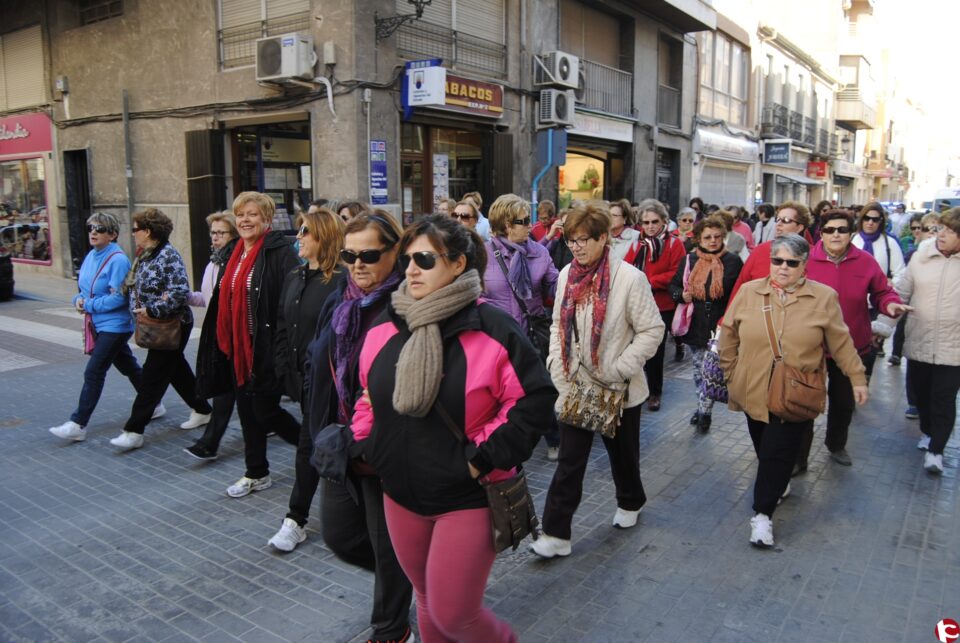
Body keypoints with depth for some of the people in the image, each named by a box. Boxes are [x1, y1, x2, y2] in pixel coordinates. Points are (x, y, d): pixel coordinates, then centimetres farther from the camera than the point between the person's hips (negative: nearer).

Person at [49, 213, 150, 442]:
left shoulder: (117, 260, -17)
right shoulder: (90, 256, 9)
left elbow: (118, 297, -21)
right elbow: (83, 286, 18)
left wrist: (88, 305, -15)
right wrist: (79, 299, -4)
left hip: (115, 324, -9)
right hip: (100, 323, 9)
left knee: (93, 373, -7)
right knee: (128, 366, 18)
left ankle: (78, 425, -1)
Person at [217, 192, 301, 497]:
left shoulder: (280, 253, -14)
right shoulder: (237, 254, 12)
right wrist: (227, 342, 18)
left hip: (268, 347, -8)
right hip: (241, 347, 8)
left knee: (264, 411, -1)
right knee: (247, 410, 14)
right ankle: (256, 474, 28)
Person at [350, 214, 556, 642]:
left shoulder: (491, 328, -16)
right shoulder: (386, 327, 1)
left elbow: (536, 397, -14)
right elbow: (370, 397, 14)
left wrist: (486, 455, -17)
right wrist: (366, 445, 3)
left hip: (468, 497, -5)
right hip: (401, 494, 5)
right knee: (427, 602, 21)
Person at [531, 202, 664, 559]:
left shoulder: (629, 277, -16)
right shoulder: (567, 274, 1)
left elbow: (652, 330, -13)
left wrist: (617, 370, -17)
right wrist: (558, 366, -1)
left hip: (617, 388, -3)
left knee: (622, 452, 18)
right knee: (569, 460, 3)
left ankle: (630, 502, 46)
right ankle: (556, 534, 8)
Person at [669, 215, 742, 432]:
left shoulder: (732, 261, -3)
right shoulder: (689, 260, 5)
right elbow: (674, 286, 14)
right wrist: (681, 295, -8)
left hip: (719, 326, -4)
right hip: (696, 324, 4)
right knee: (699, 368, 14)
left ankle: (704, 410, 6)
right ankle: (703, 409, 28)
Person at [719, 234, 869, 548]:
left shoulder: (824, 297, -3)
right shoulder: (748, 291, -1)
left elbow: (841, 343, 4)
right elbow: (729, 335, 8)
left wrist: (857, 378, 4)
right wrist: (730, 373, 11)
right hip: (754, 391, 3)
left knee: (778, 454, -4)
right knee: (763, 450, 16)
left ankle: (763, 515, 8)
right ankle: (778, 486, 43)